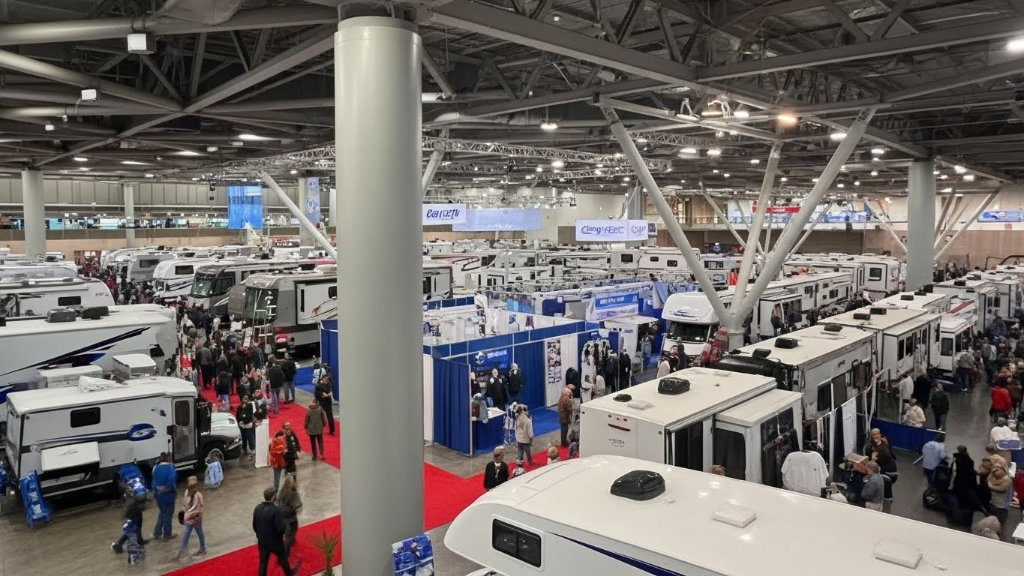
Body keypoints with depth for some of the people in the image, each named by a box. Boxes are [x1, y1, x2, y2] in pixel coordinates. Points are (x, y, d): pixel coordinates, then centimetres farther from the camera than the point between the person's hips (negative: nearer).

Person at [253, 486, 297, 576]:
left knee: (263, 563, 15)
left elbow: (254, 526, 2)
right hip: (275, 542, -4)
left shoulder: (257, 509, -10)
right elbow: (281, 528, -28)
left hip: (262, 542, 4)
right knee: (283, 559, 22)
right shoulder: (275, 510, -29)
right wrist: (285, 525, -6)